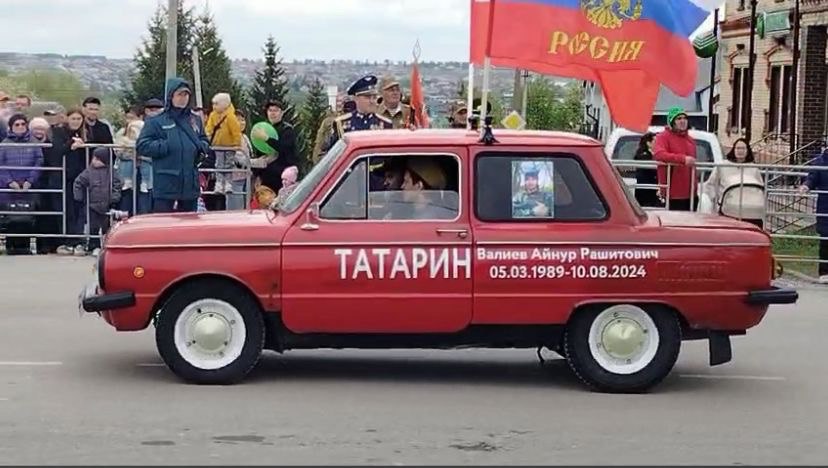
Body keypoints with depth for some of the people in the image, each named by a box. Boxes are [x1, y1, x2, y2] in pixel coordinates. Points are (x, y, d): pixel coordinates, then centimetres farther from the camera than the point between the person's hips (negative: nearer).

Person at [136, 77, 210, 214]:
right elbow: (142, 146, -6)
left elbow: (204, 141, 26)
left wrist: (202, 146, 3)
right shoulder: (156, 122, -2)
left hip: (190, 186, 5)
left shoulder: (195, 120, 14)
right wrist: (166, 146, -15)